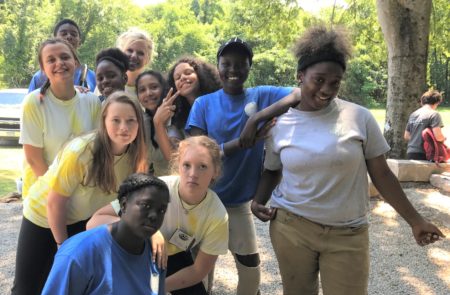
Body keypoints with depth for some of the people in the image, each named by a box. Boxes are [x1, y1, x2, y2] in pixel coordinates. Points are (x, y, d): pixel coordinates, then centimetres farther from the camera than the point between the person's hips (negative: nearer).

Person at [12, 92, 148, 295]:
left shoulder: (135, 154, -19)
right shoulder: (80, 152, -34)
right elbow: (55, 203, -22)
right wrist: (63, 245, -10)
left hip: (83, 220, 4)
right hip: (44, 216, -4)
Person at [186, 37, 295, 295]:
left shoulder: (262, 96, -3)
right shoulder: (204, 103, -3)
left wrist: (274, 110, -34)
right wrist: (242, 141, -23)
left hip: (239, 202, 0)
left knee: (251, 270, 9)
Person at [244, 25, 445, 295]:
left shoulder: (359, 117, -7)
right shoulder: (279, 124, -3)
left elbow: (381, 174, 0)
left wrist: (414, 220, 2)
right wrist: (258, 201, -7)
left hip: (347, 234, -1)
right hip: (290, 227, 2)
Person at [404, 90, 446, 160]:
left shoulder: (413, 114, 13)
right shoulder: (434, 114, -8)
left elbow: (406, 136, 17)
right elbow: (438, 136, -18)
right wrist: (444, 138, 2)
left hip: (411, 152, 7)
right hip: (423, 154, -7)